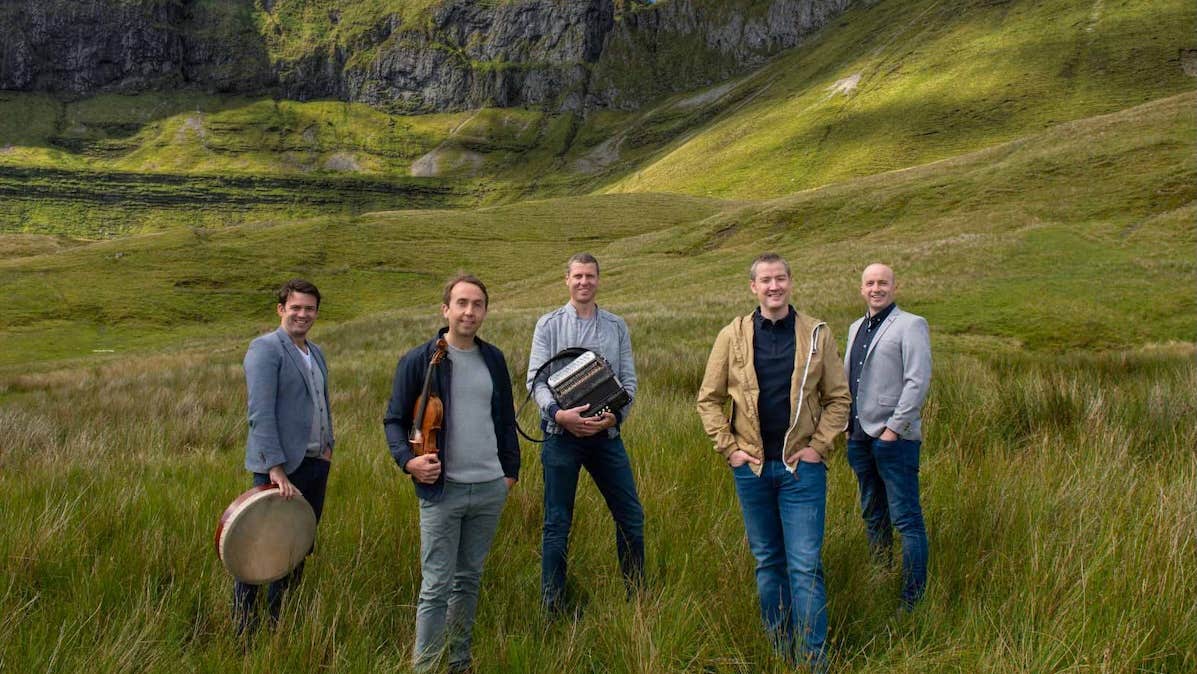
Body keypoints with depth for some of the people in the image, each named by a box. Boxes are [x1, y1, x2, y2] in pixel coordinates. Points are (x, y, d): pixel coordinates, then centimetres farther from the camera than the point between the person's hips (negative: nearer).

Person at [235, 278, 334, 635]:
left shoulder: (316, 353, 17)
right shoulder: (265, 349, -9)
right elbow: (260, 413, -18)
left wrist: (327, 445, 13)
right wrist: (276, 468, -23)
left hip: (315, 464, 8)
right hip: (280, 467, -8)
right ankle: (243, 632, 9)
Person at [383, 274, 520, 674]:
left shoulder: (494, 359, 9)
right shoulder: (418, 361, -5)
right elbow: (394, 420, -1)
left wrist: (511, 469, 14)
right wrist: (408, 460, -16)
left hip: (490, 489, 4)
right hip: (442, 490, -4)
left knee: (469, 580, 14)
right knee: (436, 587, -3)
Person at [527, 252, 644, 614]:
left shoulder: (616, 326, 10)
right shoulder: (549, 325, 4)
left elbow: (629, 379, 7)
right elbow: (535, 379, -3)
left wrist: (615, 415, -12)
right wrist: (559, 414, -21)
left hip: (606, 433, 3)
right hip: (561, 434, -2)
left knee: (631, 516, 7)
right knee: (557, 523, 4)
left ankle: (637, 596, 23)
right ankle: (553, 607, 14)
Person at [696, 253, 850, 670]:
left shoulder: (817, 334, 1)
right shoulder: (732, 336, 1)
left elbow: (838, 397, 5)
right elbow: (709, 399, 7)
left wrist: (819, 446, -5)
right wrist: (728, 447, -2)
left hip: (802, 466, -1)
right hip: (751, 467, 2)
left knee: (805, 566, -4)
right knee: (768, 562, 12)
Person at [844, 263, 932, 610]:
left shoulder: (911, 325, -5)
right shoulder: (856, 328, 17)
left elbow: (918, 381, -13)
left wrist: (895, 427, -16)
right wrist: (847, 420, 12)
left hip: (895, 438, -7)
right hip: (859, 436, 8)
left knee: (906, 520, -5)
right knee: (873, 516, 15)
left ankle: (913, 601, 0)